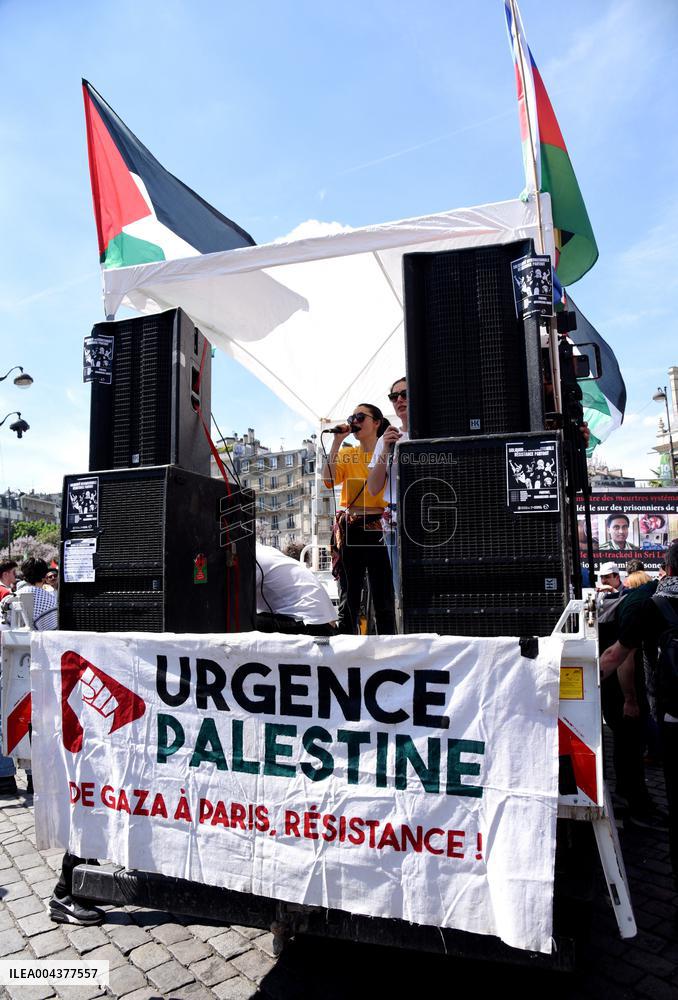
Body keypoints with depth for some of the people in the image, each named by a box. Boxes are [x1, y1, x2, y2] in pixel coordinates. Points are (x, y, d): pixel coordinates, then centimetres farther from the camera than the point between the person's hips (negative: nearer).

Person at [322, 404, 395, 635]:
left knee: (383, 600, -1)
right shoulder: (345, 454, 15)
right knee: (348, 600, 7)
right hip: (349, 529, 3)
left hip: (378, 528, -3)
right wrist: (337, 442, -3)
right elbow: (329, 480, -4)